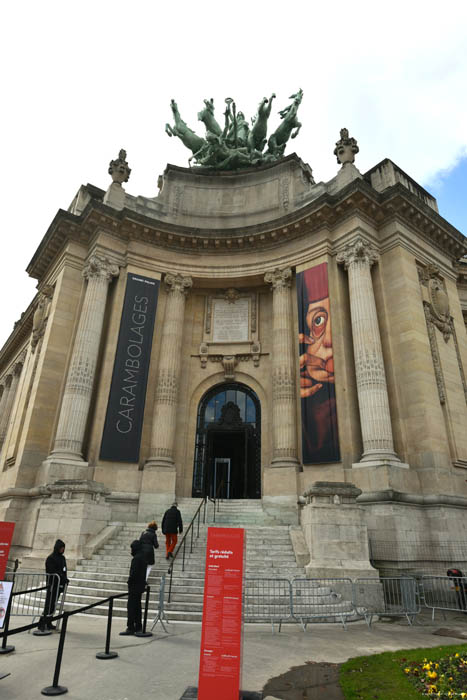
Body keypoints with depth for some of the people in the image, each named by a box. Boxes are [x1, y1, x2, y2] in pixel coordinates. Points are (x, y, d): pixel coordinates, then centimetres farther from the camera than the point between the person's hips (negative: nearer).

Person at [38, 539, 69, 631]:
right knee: (49, 604, -8)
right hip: (52, 584, -7)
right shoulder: (50, 558, -10)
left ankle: (48, 623, 20)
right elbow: (53, 571, -17)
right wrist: (63, 578, -20)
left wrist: (64, 581, 7)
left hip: (59, 585, 7)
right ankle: (42, 623, -1)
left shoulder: (62, 557, 14)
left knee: (53, 604, 12)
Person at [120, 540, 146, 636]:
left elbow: (134, 572, -23)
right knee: (137, 606, 16)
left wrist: (129, 581, -9)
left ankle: (130, 628, 0)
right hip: (140, 585, 10)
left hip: (135, 585, -10)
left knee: (131, 607, -3)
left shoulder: (136, 558, -19)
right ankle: (138, 627, 22)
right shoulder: (143, 557, 11)